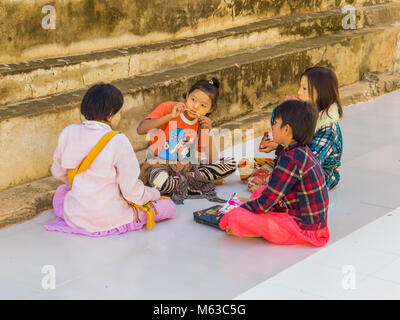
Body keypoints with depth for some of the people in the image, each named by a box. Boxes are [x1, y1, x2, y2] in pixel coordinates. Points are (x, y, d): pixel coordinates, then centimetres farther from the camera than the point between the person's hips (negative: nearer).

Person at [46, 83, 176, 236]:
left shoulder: (68, 133, -7)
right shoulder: (118, 142, -22)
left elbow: (58, 172, 9)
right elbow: (132, 190, -17)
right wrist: (154, 194, 5)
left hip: (75, 216, 5)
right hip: (110, 220, -5)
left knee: (61, 190, 39)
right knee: (169, 207, 7)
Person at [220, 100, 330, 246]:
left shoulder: (291, 159, -23)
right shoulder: (303, 153, 8)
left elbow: (265, 203, -19)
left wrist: (240, 209, -4)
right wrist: (250, 201, 20)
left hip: (302, 229, -10)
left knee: (236, 217, -21)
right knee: (261, 190, 26)